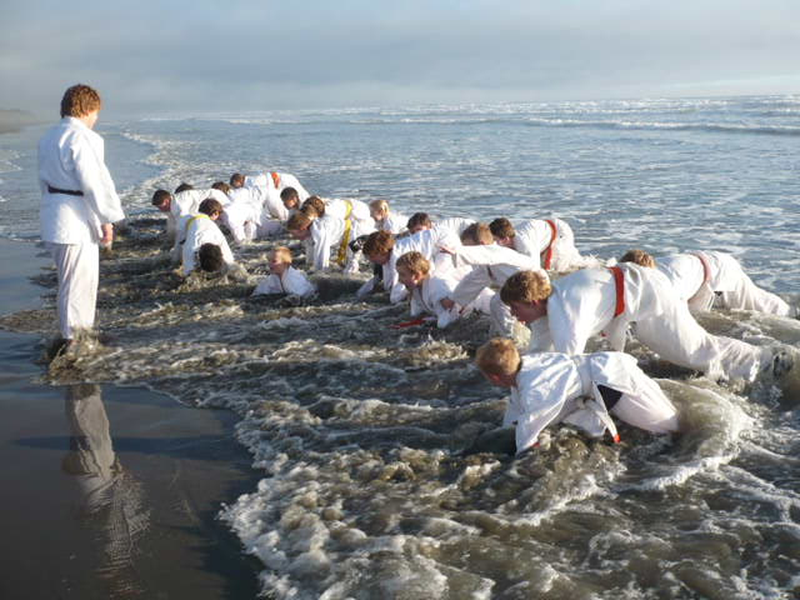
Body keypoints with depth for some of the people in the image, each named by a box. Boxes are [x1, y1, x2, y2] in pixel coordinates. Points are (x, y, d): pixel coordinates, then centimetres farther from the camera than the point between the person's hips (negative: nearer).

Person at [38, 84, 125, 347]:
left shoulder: (48, 137, 12)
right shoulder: (82, 138, -17)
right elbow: (92, 182, -18)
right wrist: (106, 220, -12)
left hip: (54, 216, 10)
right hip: (77, 219, -10)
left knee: (70, 280, 20)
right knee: (78, 283, 0)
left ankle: (74, 334, 31)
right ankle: (73, 341, 9)